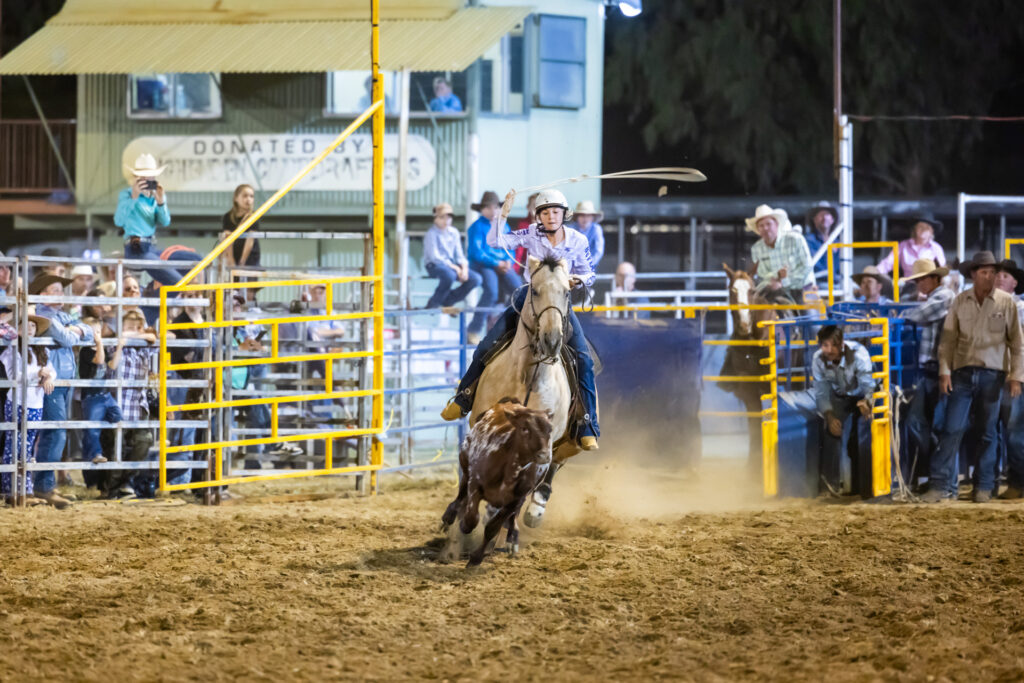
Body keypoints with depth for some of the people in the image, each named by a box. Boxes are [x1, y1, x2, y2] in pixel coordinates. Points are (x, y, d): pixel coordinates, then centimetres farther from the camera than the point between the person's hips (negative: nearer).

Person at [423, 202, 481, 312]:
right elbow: (434, 257, -15)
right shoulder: (432, 234, -8)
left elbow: (459, 255, 13)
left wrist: (464, 267, -9)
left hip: (451, 264, 7)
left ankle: (447, 301, 2)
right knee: (449, 275, -40)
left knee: (475, 279, -12)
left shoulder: (454, 233, 13)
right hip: (434, 265, -7)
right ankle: (433, 304, -18)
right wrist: (455, 268, -20)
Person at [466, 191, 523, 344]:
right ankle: (473, 331, -27)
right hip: (482, 264, -6)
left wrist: (508, 261, -4)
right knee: (491, 291, -33)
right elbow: (476, 252, -9)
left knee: (517, 288, -20)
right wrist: (496, 264, -14)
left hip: (502, 265, 6)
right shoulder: (477, 227, 0)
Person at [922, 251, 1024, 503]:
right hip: (963, 373, 1)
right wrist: (945, 371, -2)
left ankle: (984, 487, 14)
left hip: (992, 374, -1)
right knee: (952, 429, -5)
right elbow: (948, 338, 5)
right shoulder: (960, 301, 3)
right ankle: (941, 485, -5)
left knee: (988, 432, 6)